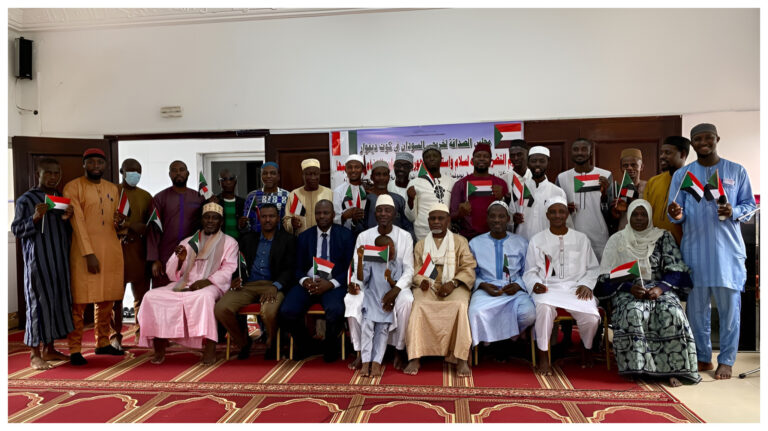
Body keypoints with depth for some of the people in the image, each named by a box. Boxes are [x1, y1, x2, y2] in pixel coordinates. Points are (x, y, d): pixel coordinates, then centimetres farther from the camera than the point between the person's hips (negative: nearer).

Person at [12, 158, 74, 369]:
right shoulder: (26, 199, -3)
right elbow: (16, 230, -5)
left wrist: (69, 218, -6)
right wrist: (36, 218, -21)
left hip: (60, 258, 6)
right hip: (38, 260, -6)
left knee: (58, 300, 8)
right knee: (39, 302, -5)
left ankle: (49, 349, 19)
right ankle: (34, 354, 4)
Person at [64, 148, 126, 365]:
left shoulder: (112, 189, 15)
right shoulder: (73, 187, -3)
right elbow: (77, 222, -11)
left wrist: (119, 222, -3)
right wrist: (89, 254, -17)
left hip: (111, 249, 6)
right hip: (84, 250, -5)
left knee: (107, 299, 10)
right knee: (79, 300, -3)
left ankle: (103, 343, 21)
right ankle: (75, 349, 5)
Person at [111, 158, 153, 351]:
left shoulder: (146, 196, 16)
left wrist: (133, 229, -6)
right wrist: (122, 230, -15)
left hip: (139, 250, 3)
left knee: (142, 294, 3)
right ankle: (115, 336, 7)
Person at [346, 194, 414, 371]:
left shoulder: (405, 237, 1)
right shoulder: (363, 236, 6)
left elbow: (408, 269, -4)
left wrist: (396, 289, -22)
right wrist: (354, 283, -17)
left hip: (396, 285, -1)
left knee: (406, 301, -34)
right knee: (351, 300, -29)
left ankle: (399, 351, -14)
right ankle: (360, 352, -14)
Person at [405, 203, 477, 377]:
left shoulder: (460, 241, 13)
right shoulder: (420, 245, 20)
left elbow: (468, 268, 4)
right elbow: (416, 271, 12)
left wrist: (453, 283, -13)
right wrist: (422, 281, -11)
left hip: (454, 287, -1)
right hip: (428, 287, 1)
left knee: (460, 306, -35)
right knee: (418, 306, -32)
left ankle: (461, 358, -31)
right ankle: (415, 358, -30)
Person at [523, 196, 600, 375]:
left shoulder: (581, 239, 17)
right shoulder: (537, 240, 13)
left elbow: (593, 268, 16)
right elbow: (530, 272, 11)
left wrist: (586, 284, -3)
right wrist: (535, 284, -11)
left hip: (576, 287, 1)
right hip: (548, 288, -1)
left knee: (591, 317, -27)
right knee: (544, 307, -37)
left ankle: (587, 348, 10)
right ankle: (543, 356, -19)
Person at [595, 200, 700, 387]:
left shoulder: (663, 237, 9)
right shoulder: (617, 240, 7)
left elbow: (676, 270, 2)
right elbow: (608, 276, 1)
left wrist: (660, 288, -17)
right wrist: (630, 287, -16)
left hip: (660, 288, 1)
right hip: (628, 291, -1)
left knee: (672, 313, -31)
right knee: (634, 313, -34)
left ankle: (672, 369, -22)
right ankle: (636, 366, -25)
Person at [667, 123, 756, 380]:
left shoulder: (737, 171, 7)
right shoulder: (682, 175, 8)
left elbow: (749, 204, 8)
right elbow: (677, 213, 6)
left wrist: (734, 212, -13)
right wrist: (676, 215, -17)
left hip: (728, 249, -1)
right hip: (694, 249, 1)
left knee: (729, 306, 1)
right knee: (696, 306, 6)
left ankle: (726, 361, 13)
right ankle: (703, 358, 19)